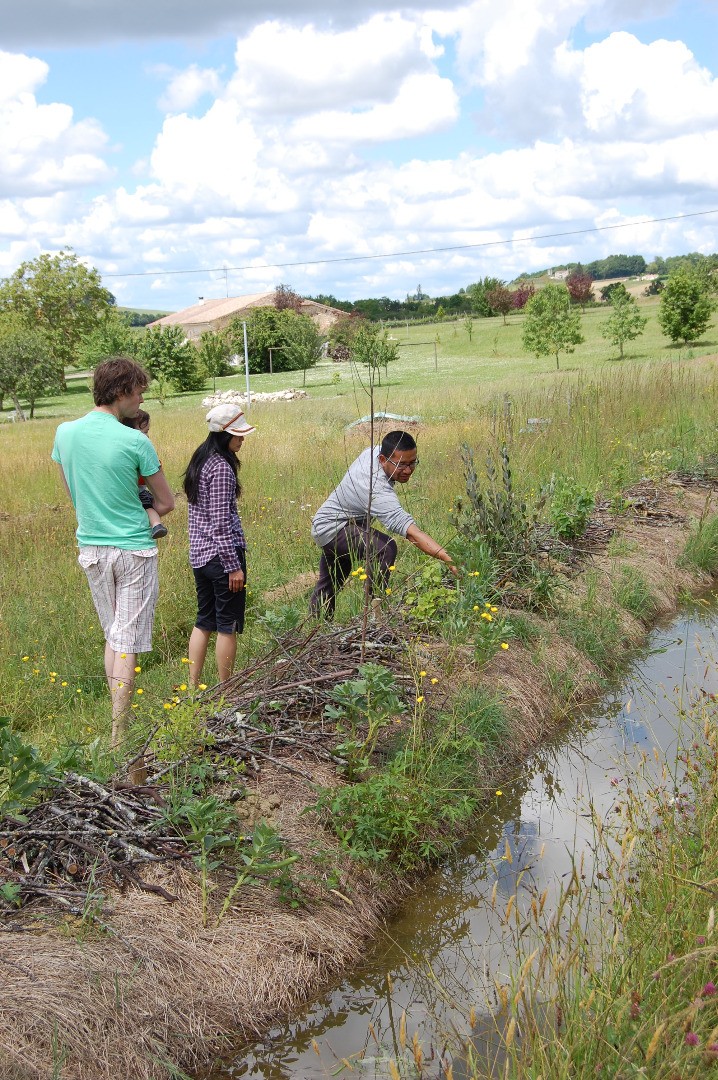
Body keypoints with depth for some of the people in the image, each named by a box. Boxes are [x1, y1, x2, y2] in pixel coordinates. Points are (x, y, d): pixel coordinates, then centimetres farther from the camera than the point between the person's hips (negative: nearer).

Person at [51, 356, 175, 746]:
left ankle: (119, 723, 26)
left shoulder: (64, 433, -1)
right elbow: (166, 503, -5)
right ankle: (119, 739, 5)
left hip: (90, 549, 5)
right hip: (134, 551, -5)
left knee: (112, 636, 19)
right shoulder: (135, 442, -15)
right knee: (127, 644, 1)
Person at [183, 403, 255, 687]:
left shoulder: (199, 461, 11)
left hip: (198, 554, 9)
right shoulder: (221, 467, -17)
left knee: (204, 620, 16)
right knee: (228, 624, 2)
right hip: (221, 555, -9)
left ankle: (193, 685, 19)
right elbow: (221, 522, -20)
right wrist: (234, 565, -16)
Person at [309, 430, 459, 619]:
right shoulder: (378, 491, -40)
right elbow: (409, 530, -50)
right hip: (332, 529, -10)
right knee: (385, 548, -34)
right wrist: (449, 560, -57)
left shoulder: (375, 450, -12)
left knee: (329, 585, 24)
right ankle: (375, 607, -26)